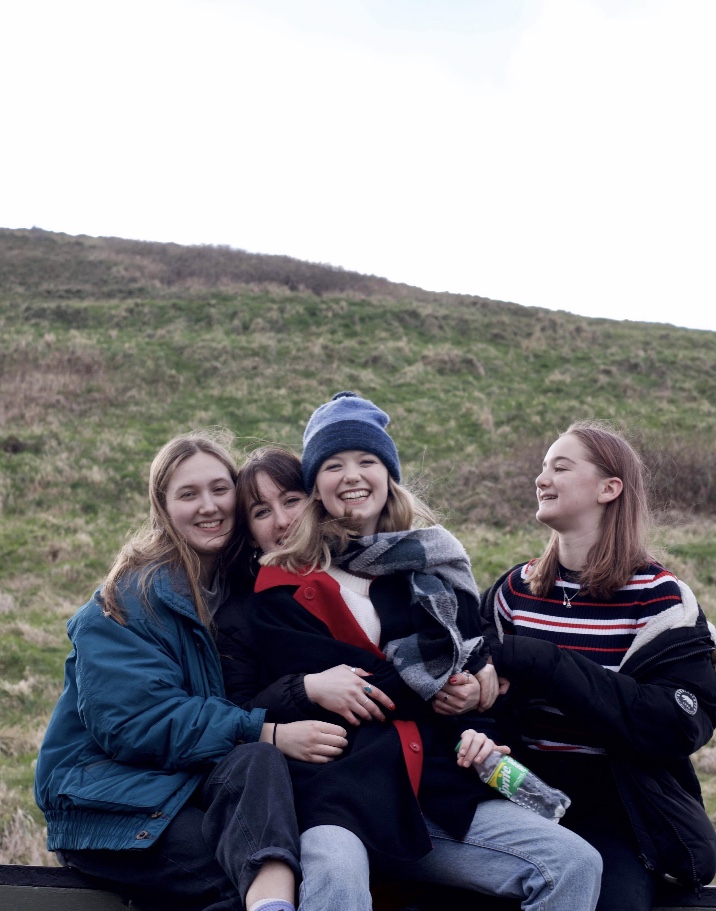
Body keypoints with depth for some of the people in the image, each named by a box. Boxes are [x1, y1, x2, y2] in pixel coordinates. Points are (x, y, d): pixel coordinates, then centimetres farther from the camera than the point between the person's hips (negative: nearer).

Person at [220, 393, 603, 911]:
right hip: (337, 794, -4)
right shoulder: (283, 584, 8)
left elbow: (472, 666, 22)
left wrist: (477, 730, 0)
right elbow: (312, 676, -7)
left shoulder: (432, 563, 20)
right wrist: (430, 685, -5)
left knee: (576, 865, -14)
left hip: (437, 788, 5)